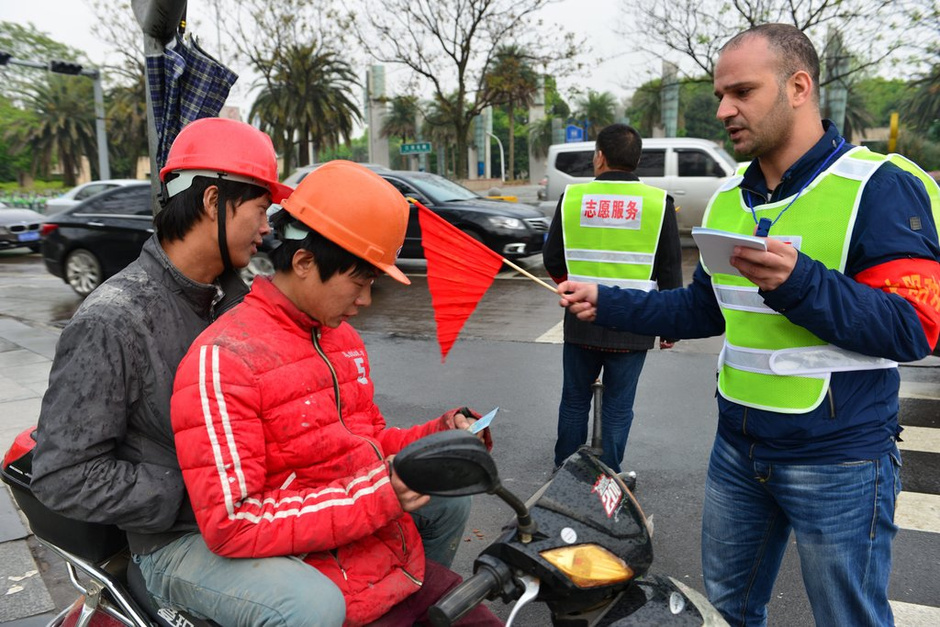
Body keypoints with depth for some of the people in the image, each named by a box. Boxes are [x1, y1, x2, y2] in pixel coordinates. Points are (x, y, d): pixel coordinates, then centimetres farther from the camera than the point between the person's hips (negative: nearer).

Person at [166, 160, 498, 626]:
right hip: (330, 589, -7)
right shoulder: (223, 358, -18)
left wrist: (439, 434, -1)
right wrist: (377, 498, -23)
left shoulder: (342, 335, 9)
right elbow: (230, 523, -22)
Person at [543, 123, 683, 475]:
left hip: (581, 322, 1)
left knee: (574, 402, 16)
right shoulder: (658, 202, -4)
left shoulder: (572, 197, -2)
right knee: (618, 409, 10)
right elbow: (670, 272, -1)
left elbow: (552, 260, 5)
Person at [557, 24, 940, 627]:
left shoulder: (881, 186, -13)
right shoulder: (727, 200, 8)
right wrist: (607, 303, 5)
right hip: (739, 447, 6)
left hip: (838, 462, -6)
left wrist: (797, 283, -31)